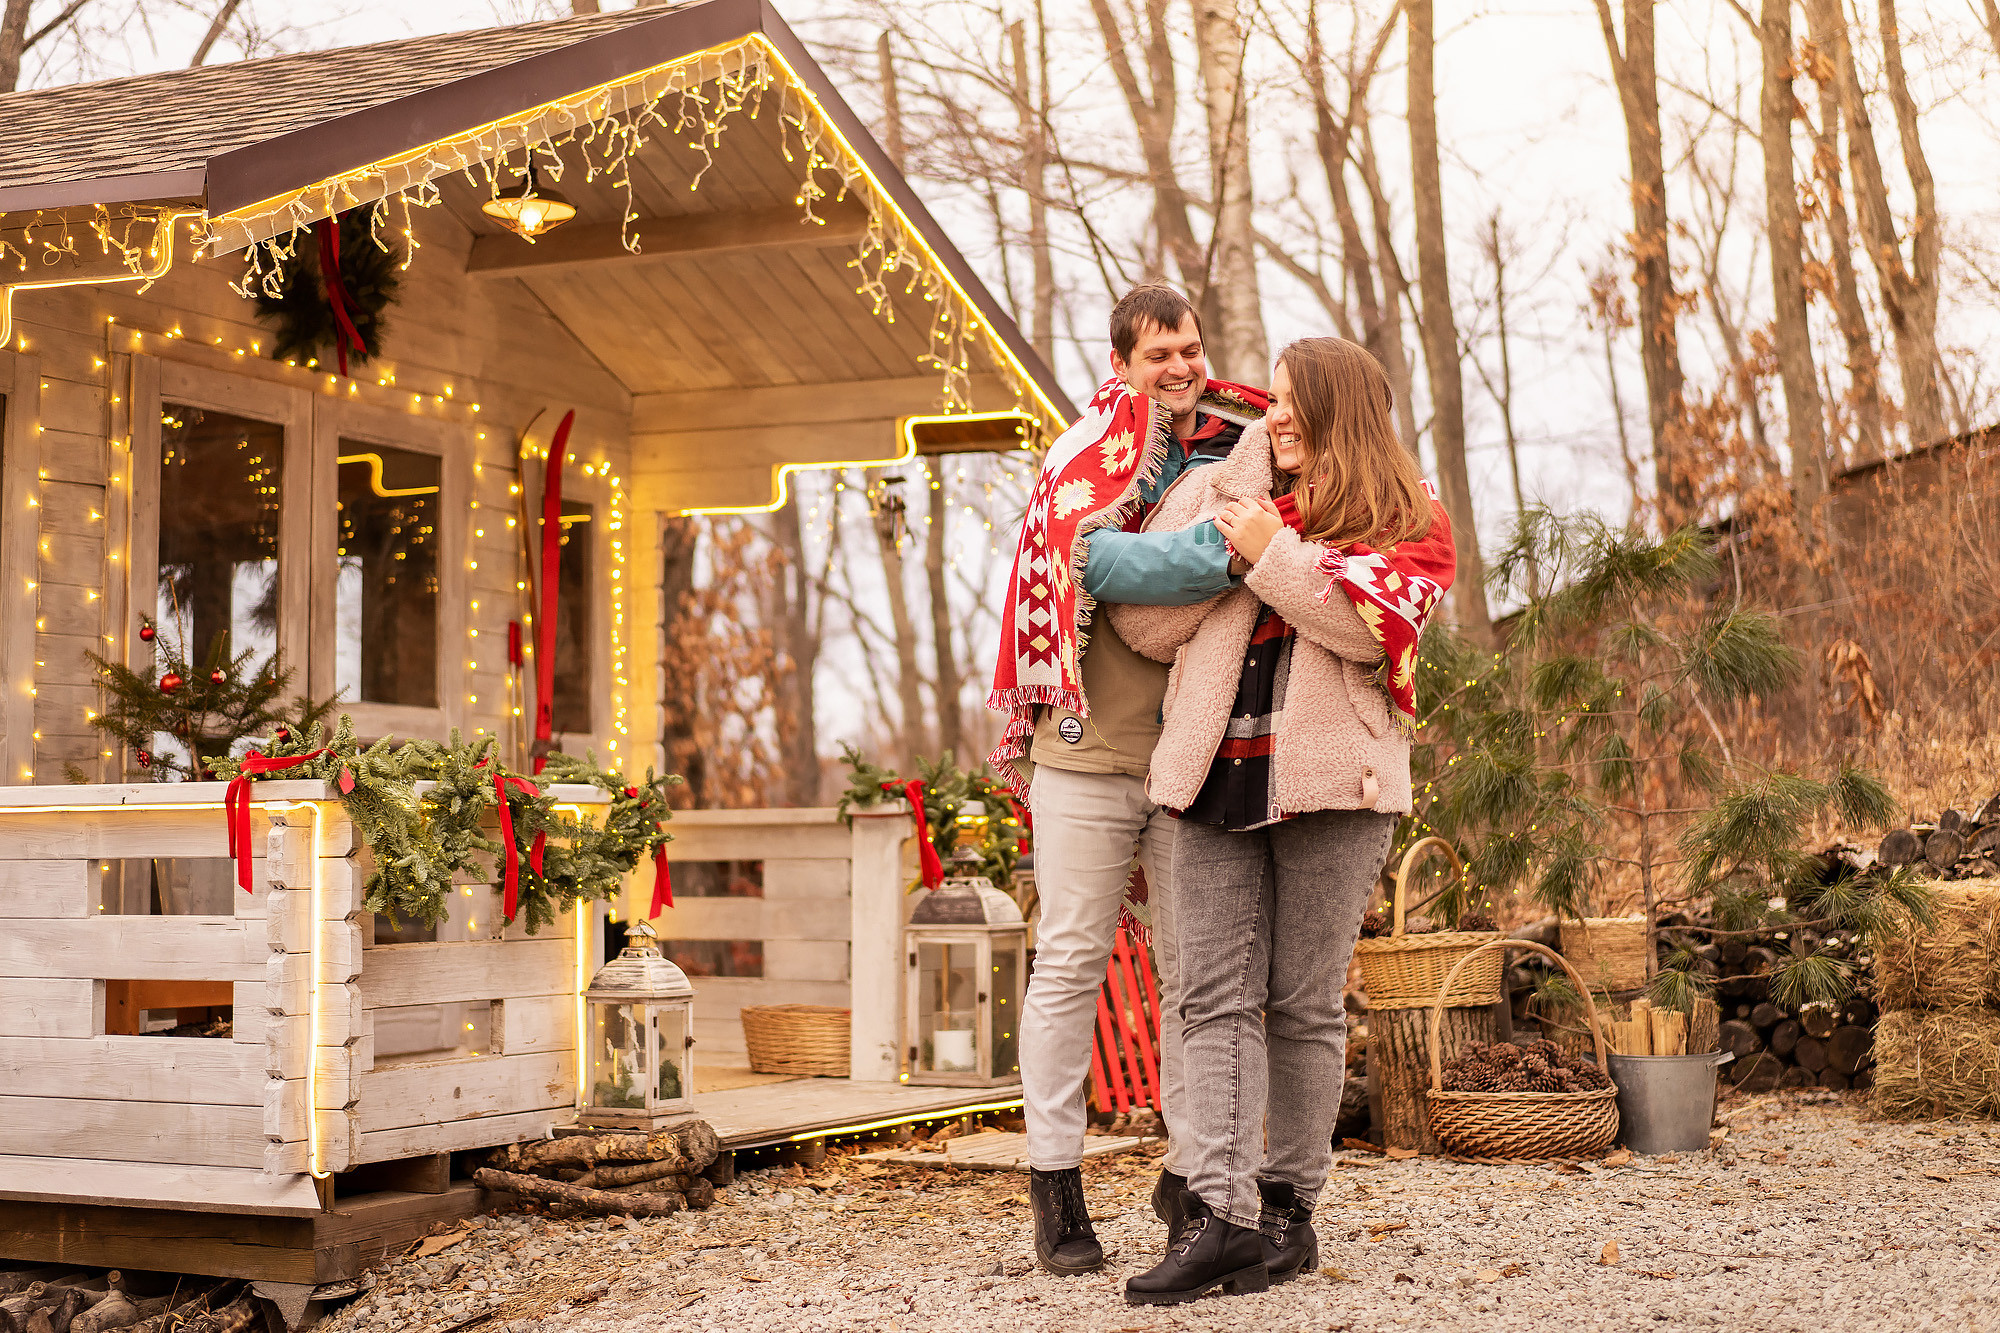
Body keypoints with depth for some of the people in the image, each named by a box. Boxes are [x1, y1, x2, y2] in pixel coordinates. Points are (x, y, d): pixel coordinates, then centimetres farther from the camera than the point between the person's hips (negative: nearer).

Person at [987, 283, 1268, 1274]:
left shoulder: (1232, 452, 11)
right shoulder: (1086, 461, -2)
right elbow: (1095, 559, -21)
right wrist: (1223, 560, -29)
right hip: (1089, 747, -4)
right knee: (1072, 962, 1)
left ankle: (1189, 1173, 17)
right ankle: (1055, 1182, 9)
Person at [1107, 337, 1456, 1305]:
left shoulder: (1410, 525, 9)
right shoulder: (1229, 501, 18)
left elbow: (1374, 626, -10)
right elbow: (1148, 629, 8)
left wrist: (1275, 554, -9)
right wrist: (1213, 516, 0)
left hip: (1331, 785, -3)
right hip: (1213, 781, 3)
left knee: (1305, 1004, 2)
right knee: (1218, 999, -6)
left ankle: (1288, 1208, 11)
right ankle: (1222, 1215, -10)